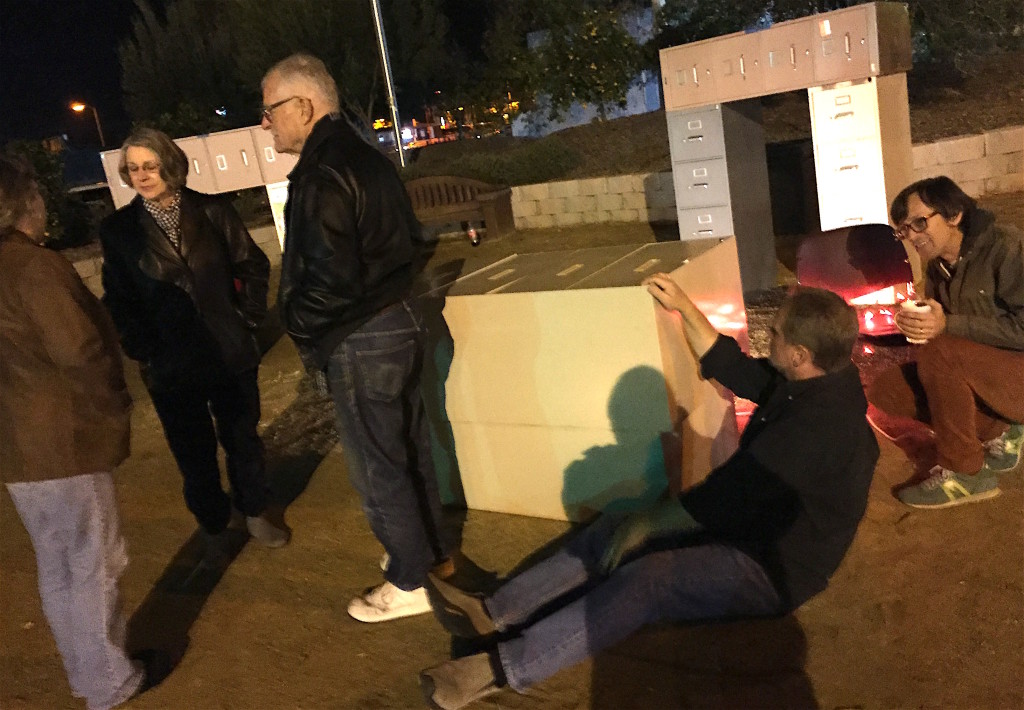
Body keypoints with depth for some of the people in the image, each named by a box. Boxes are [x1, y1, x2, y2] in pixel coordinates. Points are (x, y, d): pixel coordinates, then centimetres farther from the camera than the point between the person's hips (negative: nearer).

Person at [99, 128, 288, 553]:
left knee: (243, 439, 15)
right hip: (169, 366, 0)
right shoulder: (118, 230, -3)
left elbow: (252, 265, 4)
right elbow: (118, 299, 2)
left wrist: (247, 318, -2)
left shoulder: (212, 212, -3)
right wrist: (141, 350, -4)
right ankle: (214, 529, 31)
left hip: (230, 354, 1)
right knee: (194, 454, 11)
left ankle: (255, 515, 36)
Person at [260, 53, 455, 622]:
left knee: (377, 466, 5)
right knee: (409, 447, 20)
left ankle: (410, 582, 19)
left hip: (359, 341, -9)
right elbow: (409, 241, 15)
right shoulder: (368, 159, 9)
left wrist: (300, 327, -9)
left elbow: (329, 279, -25)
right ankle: (434, 551, 36)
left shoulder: (321, 178, -20)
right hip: (400, 320, 9)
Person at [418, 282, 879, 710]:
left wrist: (643, 525, -17)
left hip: (772, 567, -9)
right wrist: (684, 307, 7)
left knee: (646, 580, -28)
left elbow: (724, 495, -27)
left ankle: (503, 666, -26)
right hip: (749, 522, 10)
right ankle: (493, 614, -6)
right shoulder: (817, 379, 0)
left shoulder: (814, 424, -30)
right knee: (615, 531, -2)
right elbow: (728, 366, 13)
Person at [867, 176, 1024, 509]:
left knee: (939, 354, -33)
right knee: (885, 392, -7)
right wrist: (916, 325, -11)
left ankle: (965, 472, -18)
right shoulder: (937, 265, 5)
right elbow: (937, 327, 12)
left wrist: (949, 325, -29)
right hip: (979, 372, 8)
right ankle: (997, 434, 5)